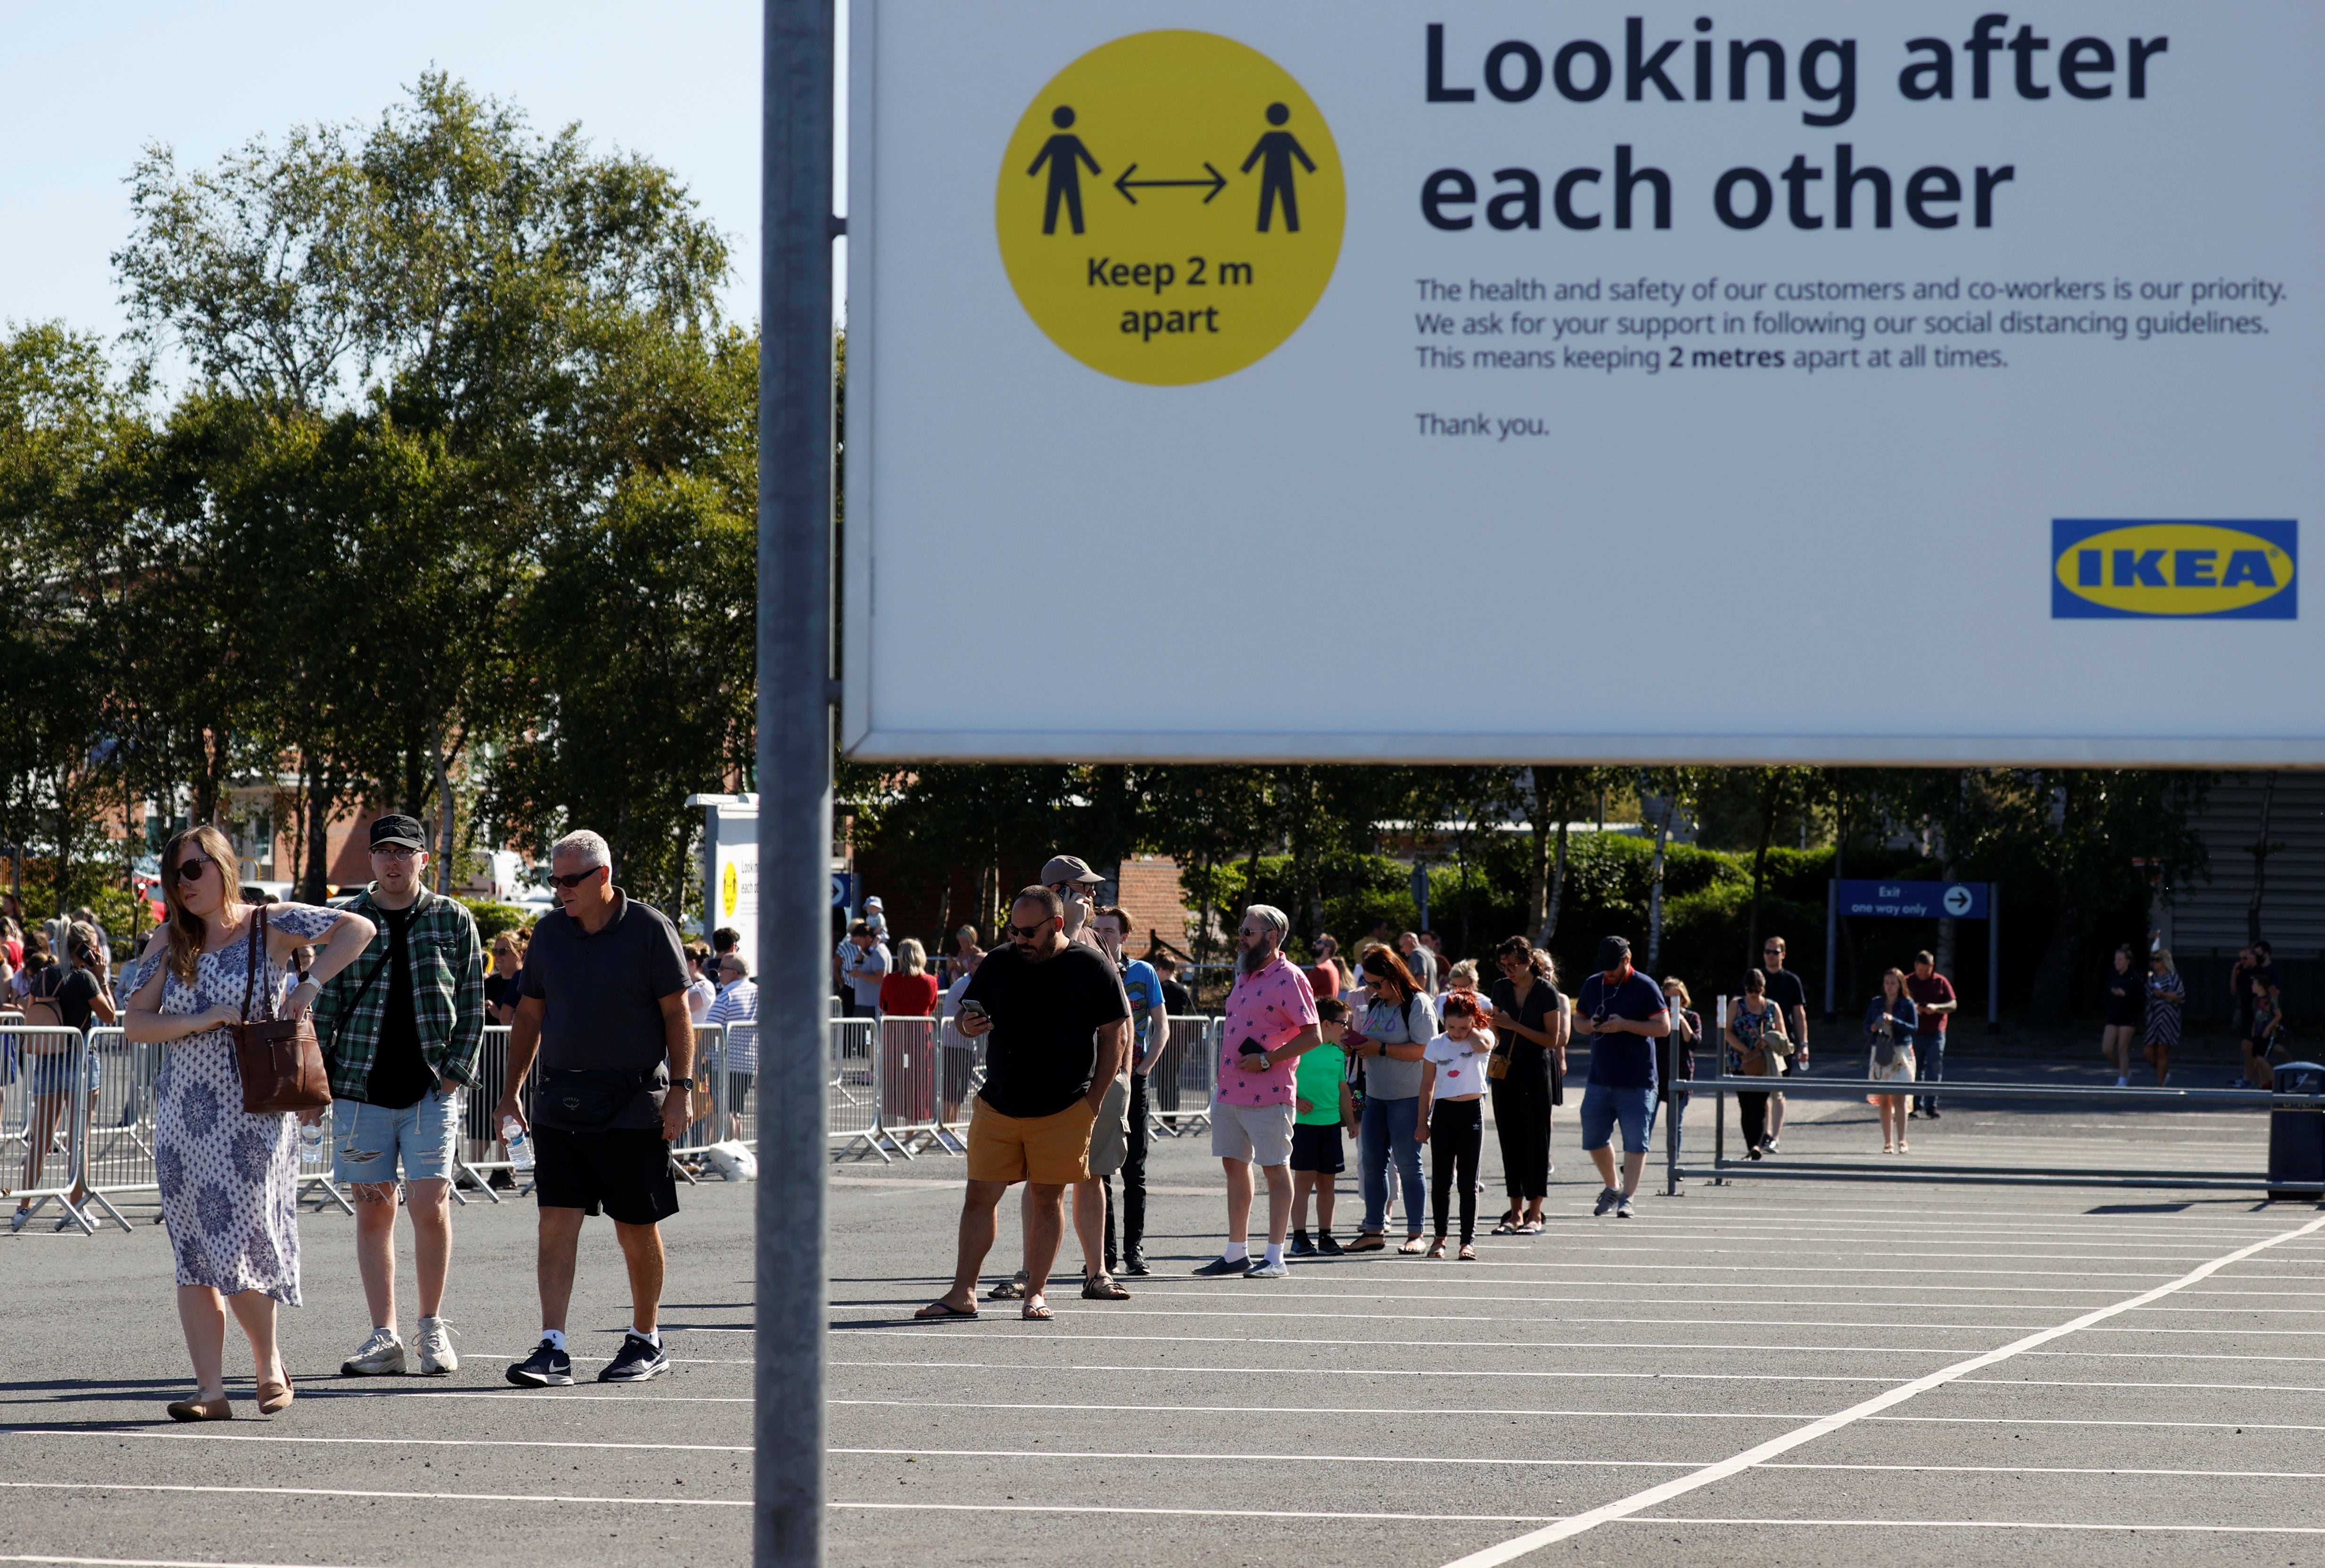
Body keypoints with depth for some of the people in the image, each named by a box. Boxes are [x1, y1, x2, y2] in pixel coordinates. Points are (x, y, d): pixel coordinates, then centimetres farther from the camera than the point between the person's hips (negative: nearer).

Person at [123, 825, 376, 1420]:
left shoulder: (268, 925, 0)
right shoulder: (174, 947, 11)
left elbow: (358, 929, -7)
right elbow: (135, 1025, 4)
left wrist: (310, 986, -15)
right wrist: (199, 1021, -11)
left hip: (250, 1112, -4)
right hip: (183, 1115, 5)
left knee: (240, 1249, -9)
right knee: (193, 1257, 0)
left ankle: (270, 1363, 13)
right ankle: (211, 1392, 1)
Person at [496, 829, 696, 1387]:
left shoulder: (650, 929, -4)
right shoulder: (550, 932, 8)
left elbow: (677, 1013, -3)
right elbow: (530, 1014, 15)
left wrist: (681, 1090, -10)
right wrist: (511, 1090, 11)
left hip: (632, 1105, -4)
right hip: (561, 1104, 4)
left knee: (637, 1229, 4)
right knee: (557, 1223, -5)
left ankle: (646, 1342, 19)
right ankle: (553, 1350, -8)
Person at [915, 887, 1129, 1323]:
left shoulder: (1092, 967, -4)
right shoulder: (998, 963, 7)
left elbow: (1116, 1035, -2)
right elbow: (966, 1015, 17)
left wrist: (1092, 1100, -7)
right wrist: (969, 1025, -10)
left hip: (1064, 1111, -3)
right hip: (997, 1107, 3)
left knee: (1047, 1198, 1)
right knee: (980, 1196, 1)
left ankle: (1036, 1294, 9)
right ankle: (963, 1294, 6)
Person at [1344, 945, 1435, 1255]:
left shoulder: (1417, 1004, -10)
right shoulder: (1374, 1004, 14)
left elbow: (1424, 1050, -19)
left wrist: (1380, 1049, -19)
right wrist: (1355, 1047, 2)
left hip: (1408, 1096, -8)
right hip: (1375, 1095, 8)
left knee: (1407, 1164, -4)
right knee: (1371, 1163, 6)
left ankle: (1415, 1234, 2)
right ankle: (1374, 1231, 13)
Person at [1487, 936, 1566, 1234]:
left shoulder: (1547, 992, -8)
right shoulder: (1501, 989, 8)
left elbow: (1553, 1039, -10)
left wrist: (1514, 1026, -16)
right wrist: (1494, 1025, -4)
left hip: (1537, 1068, -5)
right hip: (1507, 1068, 5)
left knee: (1535, 1139, -3)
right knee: (1510, 1139, 4)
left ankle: (1534, 1214, 0)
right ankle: (1516, 1214, 8)